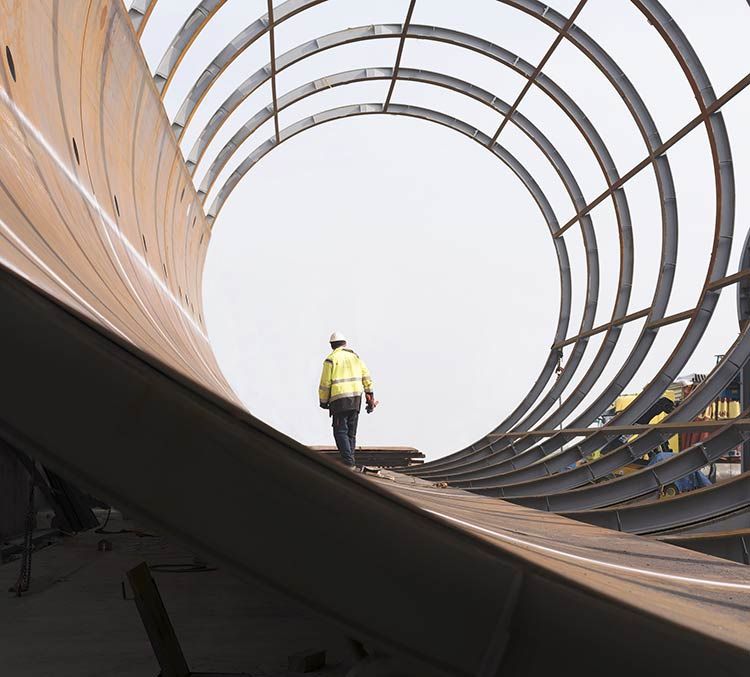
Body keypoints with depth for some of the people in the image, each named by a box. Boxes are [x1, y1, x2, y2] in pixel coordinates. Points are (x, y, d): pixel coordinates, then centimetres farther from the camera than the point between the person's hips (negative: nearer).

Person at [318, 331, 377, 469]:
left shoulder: (330, 360, -4)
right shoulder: (355, 356, 11)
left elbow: (325, 384, -4)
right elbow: (366, 376, 7)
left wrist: (323, 401, 8)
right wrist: (370, 395, 11)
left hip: (339, 400, -5)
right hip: (356, 398, 5)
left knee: (340, 432, -4)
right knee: (351, 432, 13)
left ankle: (348, 462, -14)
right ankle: (349, 460, 16)